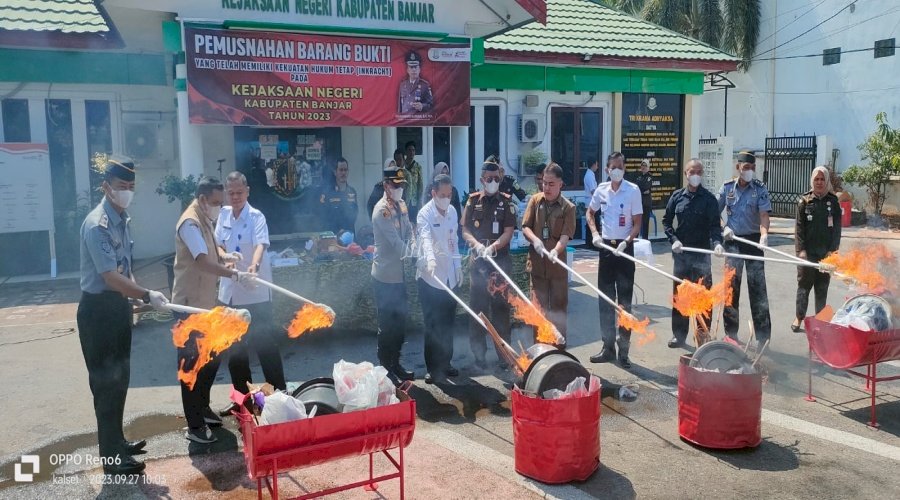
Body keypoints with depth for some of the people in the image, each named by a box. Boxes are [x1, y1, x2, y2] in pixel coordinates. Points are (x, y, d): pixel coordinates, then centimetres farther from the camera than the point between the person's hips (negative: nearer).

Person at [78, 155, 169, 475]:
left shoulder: (123, 219, 6)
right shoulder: (97, 225, -21)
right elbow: (110, 277, -26)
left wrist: (137, 297, 8)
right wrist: (147, 295, -25)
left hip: (119, 305, 9)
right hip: (98, 310, -9)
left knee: (120, 378, 18)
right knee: (106, 382, 0)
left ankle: (118, 442, 33)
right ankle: (111, 457, 10)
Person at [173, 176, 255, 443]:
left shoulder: (205, 220, 12)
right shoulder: (190, 223, -19)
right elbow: (203, 261, -30)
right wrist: (234, 274, -36)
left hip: (206, 302, 10)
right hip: (190, 304, -10)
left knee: (212, 356, 18)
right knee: (192, 362, -3)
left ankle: (203, 407, 35)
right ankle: (194, 425, 4)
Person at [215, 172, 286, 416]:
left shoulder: (256, 217, -11)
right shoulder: (223, 215, 6)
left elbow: (261, 245, -27)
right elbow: (218, 245, 10)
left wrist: (254, 266, -47)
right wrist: (224, 257, -13)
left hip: (256, 293, -6)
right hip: (230, 292, 6)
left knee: (265, 345, -2)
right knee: (235, 348, 14)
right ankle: (242, 396, 28)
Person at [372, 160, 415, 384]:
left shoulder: (402, 205, 8)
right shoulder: (382, 210, -18)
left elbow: (409, 233, 9)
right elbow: (396, 242, -22)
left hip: (400, 274, 8)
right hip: (385, 275, -8)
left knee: (400, 320, 16)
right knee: (387, 324, 2)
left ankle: (396, 364, 29)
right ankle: (385, 369, 14)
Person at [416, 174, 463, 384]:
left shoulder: (452, 211, 8)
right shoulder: (425, 214, -14)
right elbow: (426, 238, -32)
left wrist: (458, 266, 15)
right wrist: (430, 258, -49)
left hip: (449, 275, 6)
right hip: (430, 276, -6)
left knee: (447, 323, 13)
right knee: (433, 325, -2)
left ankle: (445, 363, 26)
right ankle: (433, 368, 6)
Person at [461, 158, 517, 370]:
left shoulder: (506, 201, 4)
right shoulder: (473, 200, 7)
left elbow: (508, 232, -4)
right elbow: (465, 231, 4)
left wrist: (492, 247, -20)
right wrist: (477, 245, -16)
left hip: (501, 259, -1)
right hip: (478, 260, 1)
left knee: (501, 307, 2)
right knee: (478, 306, 4)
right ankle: (479, 353, 13)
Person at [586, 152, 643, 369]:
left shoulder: (633, 190, -7)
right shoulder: (601, 190, 4)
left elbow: (637, 223, -7)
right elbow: (590, 213, 18)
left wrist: (625, 242, -20)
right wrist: (595, 233, 3)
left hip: (624, 247, -4)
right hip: (605, 246, 4)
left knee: (624, 300, 1)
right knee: (605, 299, 10)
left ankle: (623, 349, 10)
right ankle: (608, 346, 21)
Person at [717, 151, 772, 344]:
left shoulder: (760, 188, -3)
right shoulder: (727, 187, 4)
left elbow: (764, 214, -14)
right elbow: (715, 213, 9)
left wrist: (764, 234, -31)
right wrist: (723, 229, -8)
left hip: (753, 241, -2)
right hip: (733, 241, 2)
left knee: (757, 287, -2)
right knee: (731, 286, 7)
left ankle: (763, 337, 3)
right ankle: (731, 333, 17)